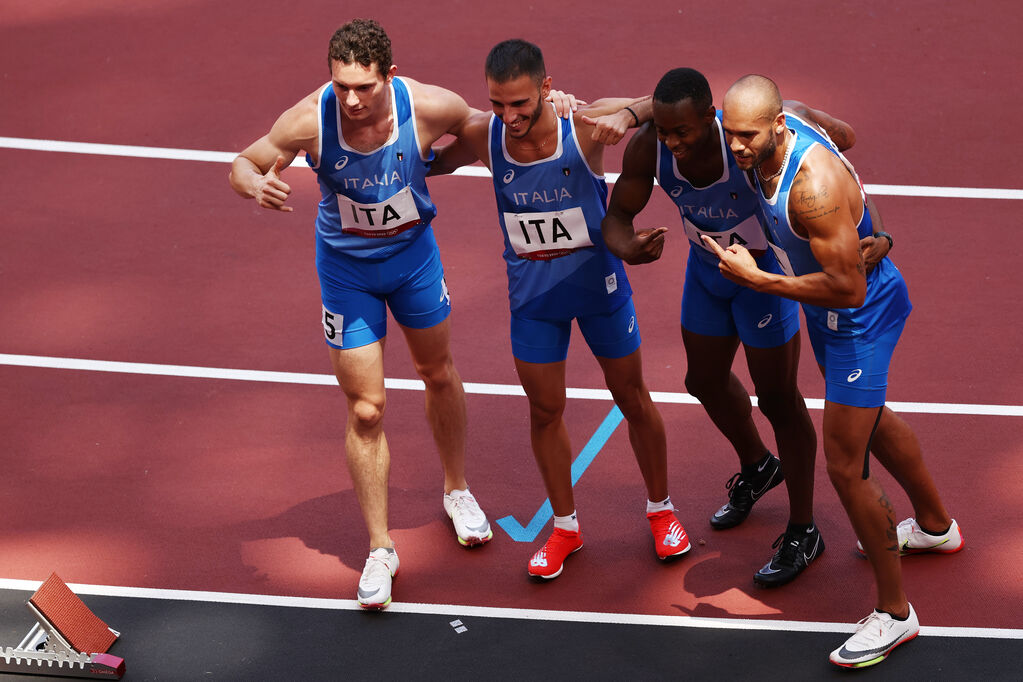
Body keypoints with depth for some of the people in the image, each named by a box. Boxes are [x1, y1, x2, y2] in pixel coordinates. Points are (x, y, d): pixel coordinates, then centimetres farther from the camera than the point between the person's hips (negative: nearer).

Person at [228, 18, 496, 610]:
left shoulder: (428, 107, -28)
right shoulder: (310, 121, -30)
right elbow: (244, 165, -15)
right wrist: (258, 186, -35)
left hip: (413, 251, 2)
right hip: (346, 266, -2)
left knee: (438, 374, 22)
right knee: (365, 411, -1)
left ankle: (458, 490, 49)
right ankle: (380, 549, 15)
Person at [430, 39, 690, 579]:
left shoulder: (584, 126, -25)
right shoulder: (482, 136, -18)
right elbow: (427, 164, 0)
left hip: (599, 285, -2)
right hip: (532, 294, 2)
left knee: (633, 400, 14)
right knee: (544, 411, 12)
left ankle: (660, 509, 36)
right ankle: (565, 526, 32)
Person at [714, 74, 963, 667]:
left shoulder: (815, 185, -38)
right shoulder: (773, 137, -12)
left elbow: (848, 288, -34)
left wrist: (757, 279, -28)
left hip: (861, 316, -10)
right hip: (830, 310, 10)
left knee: (846, 465, -5)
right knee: (871, 418, 30)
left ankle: (895, 614, 10)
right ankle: (937, 526, 55)